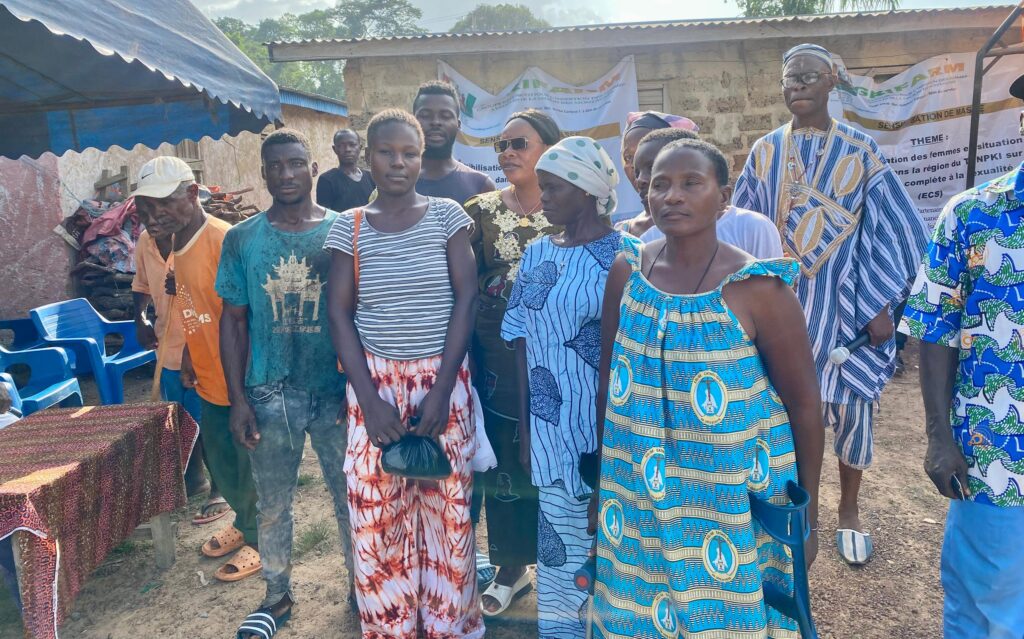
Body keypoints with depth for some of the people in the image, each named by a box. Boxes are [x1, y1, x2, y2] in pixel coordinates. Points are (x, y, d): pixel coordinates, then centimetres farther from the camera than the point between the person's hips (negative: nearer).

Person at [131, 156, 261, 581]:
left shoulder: (223, 240, -21)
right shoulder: (179, 245, 8)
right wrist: (188, 355, 13)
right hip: (210, 383, 9)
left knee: (252, 467, 9)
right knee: (221, 465, 23)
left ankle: (259, 540, 29)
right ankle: (244, 523, 45)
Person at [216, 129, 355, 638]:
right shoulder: (242, 239, 1)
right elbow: (234, 321, 3)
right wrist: (237, 398, -1)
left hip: (337, 391, -1)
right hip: (270, 395, 2)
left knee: (350, 495, 11)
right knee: (272, 503, 15)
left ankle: (360, 583, 33)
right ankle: (277, 594, 36)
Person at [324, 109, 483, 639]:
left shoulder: (446, 215, 0)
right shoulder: (348, 228, 2)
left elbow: (466, 299, -5)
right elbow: (339, 315, 0)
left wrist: (442, 388, -12)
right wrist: (369, 398, -10)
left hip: (445, 378, 0)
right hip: (376, 381, 1)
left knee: (448, 508, 7)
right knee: (378, 514, 6)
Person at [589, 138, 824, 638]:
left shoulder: (755, 287, -15)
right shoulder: (626, 272, -3)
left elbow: (805, 404, -8)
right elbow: (608, 381, 5)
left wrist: (807, 513, -3)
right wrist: (602, 484, 10)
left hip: (730, 501, -3)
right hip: (639, 497, 4)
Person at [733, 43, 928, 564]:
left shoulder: (860, 150, -1)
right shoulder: (765, 152, 3)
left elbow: (891, 228, -2)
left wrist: (881, 304, -9)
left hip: (845, 305, -1)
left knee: (851, 406, 7)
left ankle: (848, 509, 29)